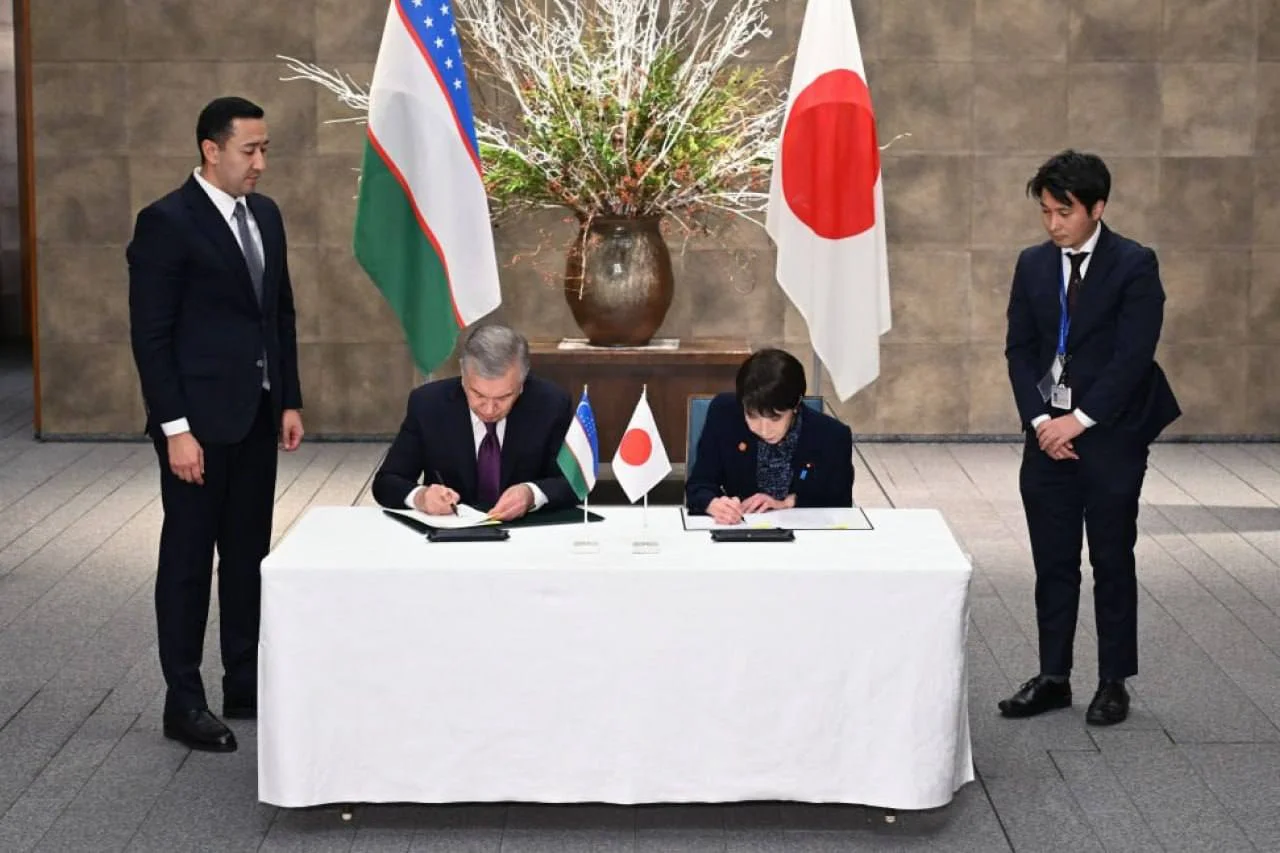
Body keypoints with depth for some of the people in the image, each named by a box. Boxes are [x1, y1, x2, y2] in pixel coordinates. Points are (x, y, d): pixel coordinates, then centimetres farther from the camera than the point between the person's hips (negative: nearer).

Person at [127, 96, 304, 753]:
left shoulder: (265, 214, 10)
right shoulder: (166, 222, -12)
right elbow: (150, 335, -14)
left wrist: (290, 401, 12)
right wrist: (174, 428, -18)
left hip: (256, 416, 7)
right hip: (198, 421, -7)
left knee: (249, 556, 13)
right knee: (188, 559, 1)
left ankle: (245, 686, 22)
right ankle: (183, 702, 9)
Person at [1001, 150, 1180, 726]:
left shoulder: (1134, 266, -7)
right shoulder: (1033, 264, 8)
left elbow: (1134, 354, -13)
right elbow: (1019, 349, 7)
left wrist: (1079, 420, -16)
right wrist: (1039, 420, -6)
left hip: (1111, 435, -4)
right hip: (1049, 433, 4)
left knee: (1112, 561, 4)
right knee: (1052, 564, 8)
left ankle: (1113, 683, 12)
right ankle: (1053, 678, 16)